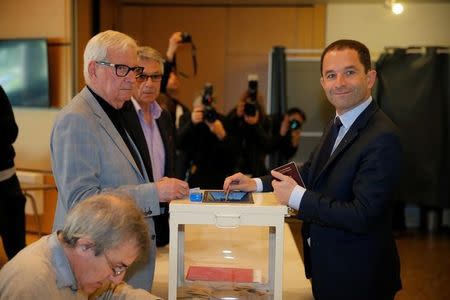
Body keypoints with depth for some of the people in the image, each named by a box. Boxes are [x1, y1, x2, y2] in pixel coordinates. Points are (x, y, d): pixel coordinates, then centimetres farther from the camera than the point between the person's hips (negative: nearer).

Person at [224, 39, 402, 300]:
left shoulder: (382, 137, -25)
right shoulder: (338, 124, 4)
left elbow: (362, 217, -28)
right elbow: (312, 171, 17)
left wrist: (296, 196, -22)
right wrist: (257, 184, 6)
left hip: (355, 278, -8)